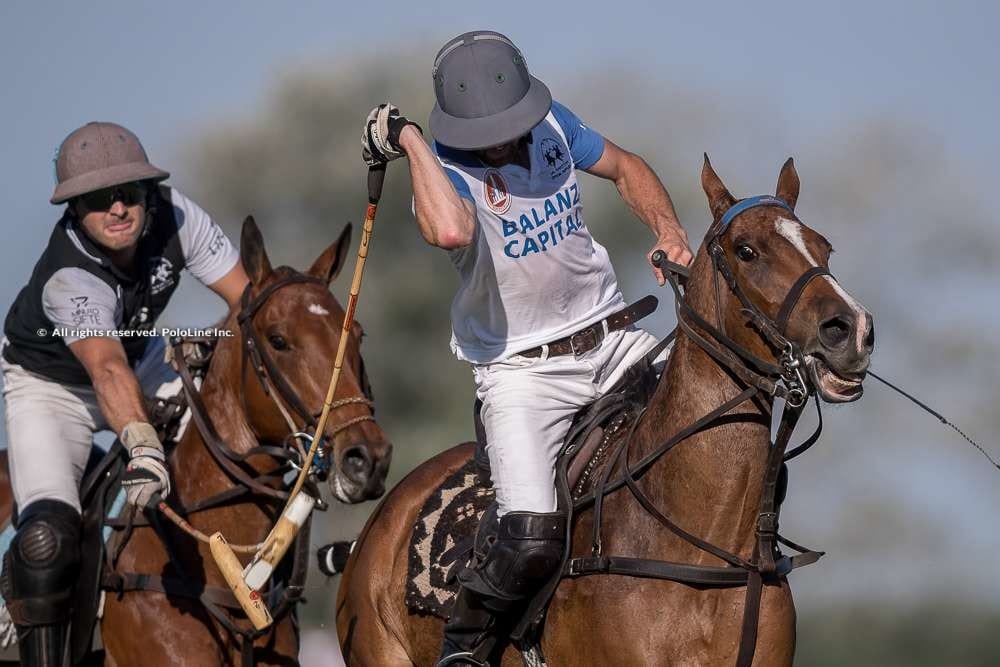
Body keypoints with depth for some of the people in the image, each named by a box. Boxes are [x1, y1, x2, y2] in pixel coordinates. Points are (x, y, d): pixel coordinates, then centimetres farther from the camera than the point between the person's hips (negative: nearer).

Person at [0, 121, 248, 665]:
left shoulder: (174, 218, -24)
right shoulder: (66, 279, -39)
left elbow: (248, 301, -20)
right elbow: (107, 370, -54)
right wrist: (142, 445, -70)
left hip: (142, 365, 6)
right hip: (50, 388, -6)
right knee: (47, 537, -26)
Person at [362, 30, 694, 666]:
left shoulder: (551, 123, 0)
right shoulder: (444, 165, -17)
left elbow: (624, 167, 17)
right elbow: (450, 232, -42)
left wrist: (668, 228, -1)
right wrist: (408, 138, -31)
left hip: (615, 338, 6)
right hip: (523, 369, -6)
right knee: (530, 534, -23)